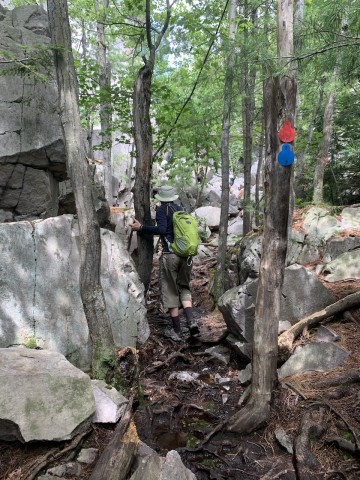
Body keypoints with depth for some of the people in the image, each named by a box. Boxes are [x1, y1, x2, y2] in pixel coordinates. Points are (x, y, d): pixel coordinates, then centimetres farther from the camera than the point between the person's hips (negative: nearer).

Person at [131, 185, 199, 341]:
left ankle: (177, 332, 8)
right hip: (185, 255, 5)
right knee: (184, 288, 18)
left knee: (170, 292, 5)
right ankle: (191, 320, -4)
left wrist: (141, 228, -12)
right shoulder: (181, 209, 15)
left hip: (170, 255, -5)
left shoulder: (162, 210, -2)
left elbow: (161, 229, -17)